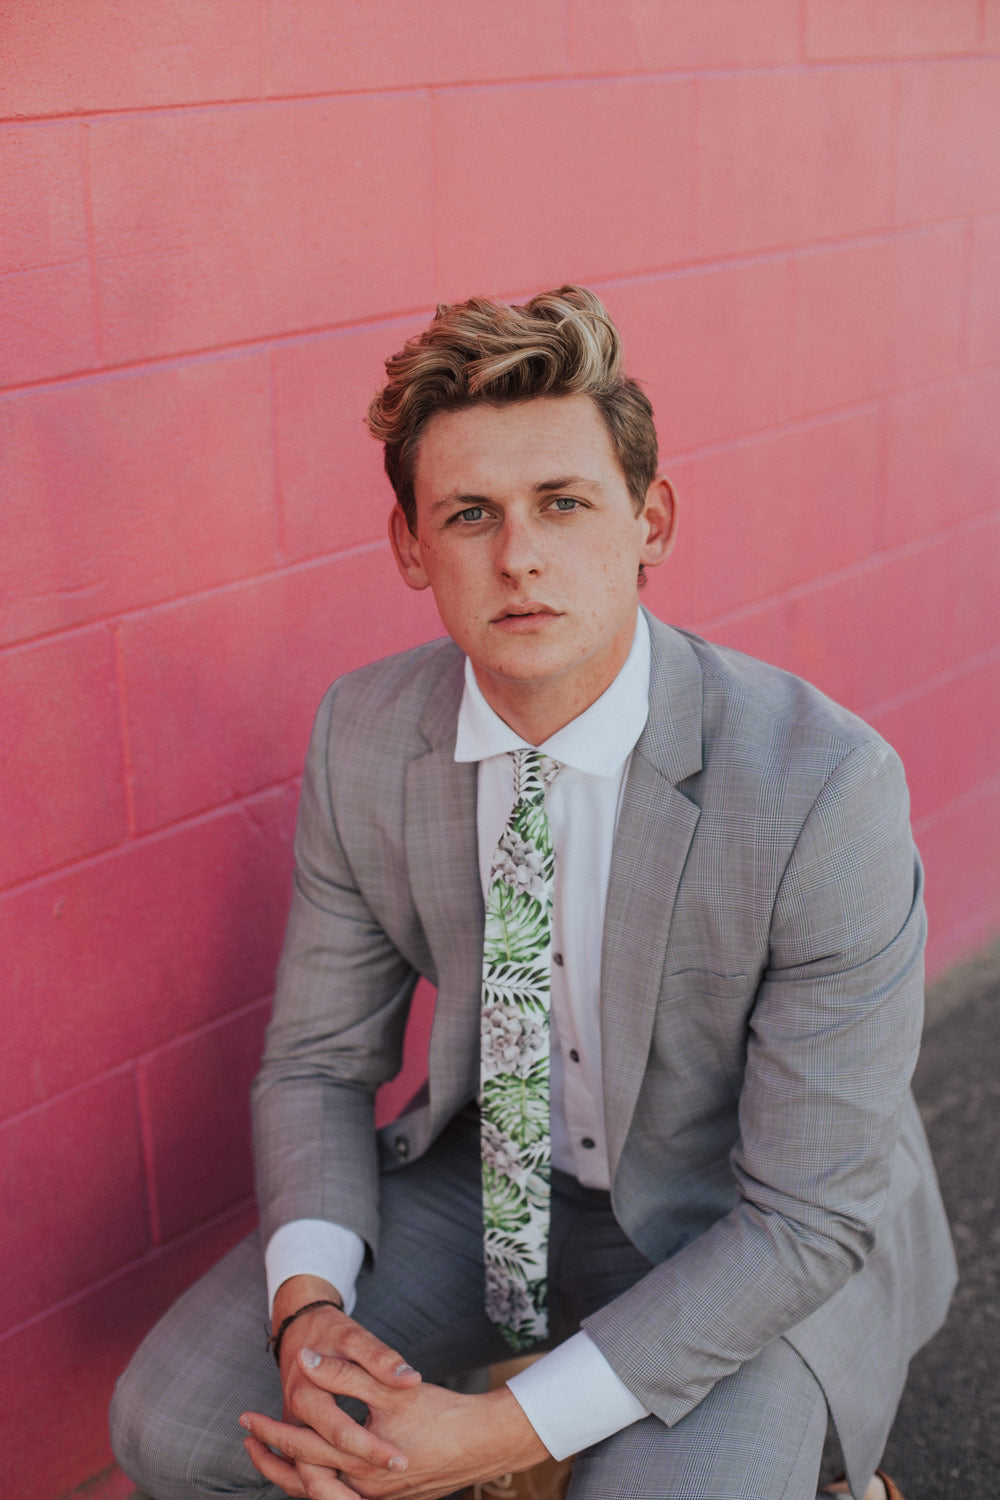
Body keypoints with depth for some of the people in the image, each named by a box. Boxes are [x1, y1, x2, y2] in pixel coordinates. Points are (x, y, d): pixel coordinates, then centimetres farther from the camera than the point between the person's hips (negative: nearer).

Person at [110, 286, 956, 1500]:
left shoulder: (825, 787, -28)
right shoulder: (360, 737, -13)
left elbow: (809, 1215, -22)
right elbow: (319, 1060, -1)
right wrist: (308, 1308, -21)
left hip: (746, 1229, -3)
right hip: (490, 1173, 3)